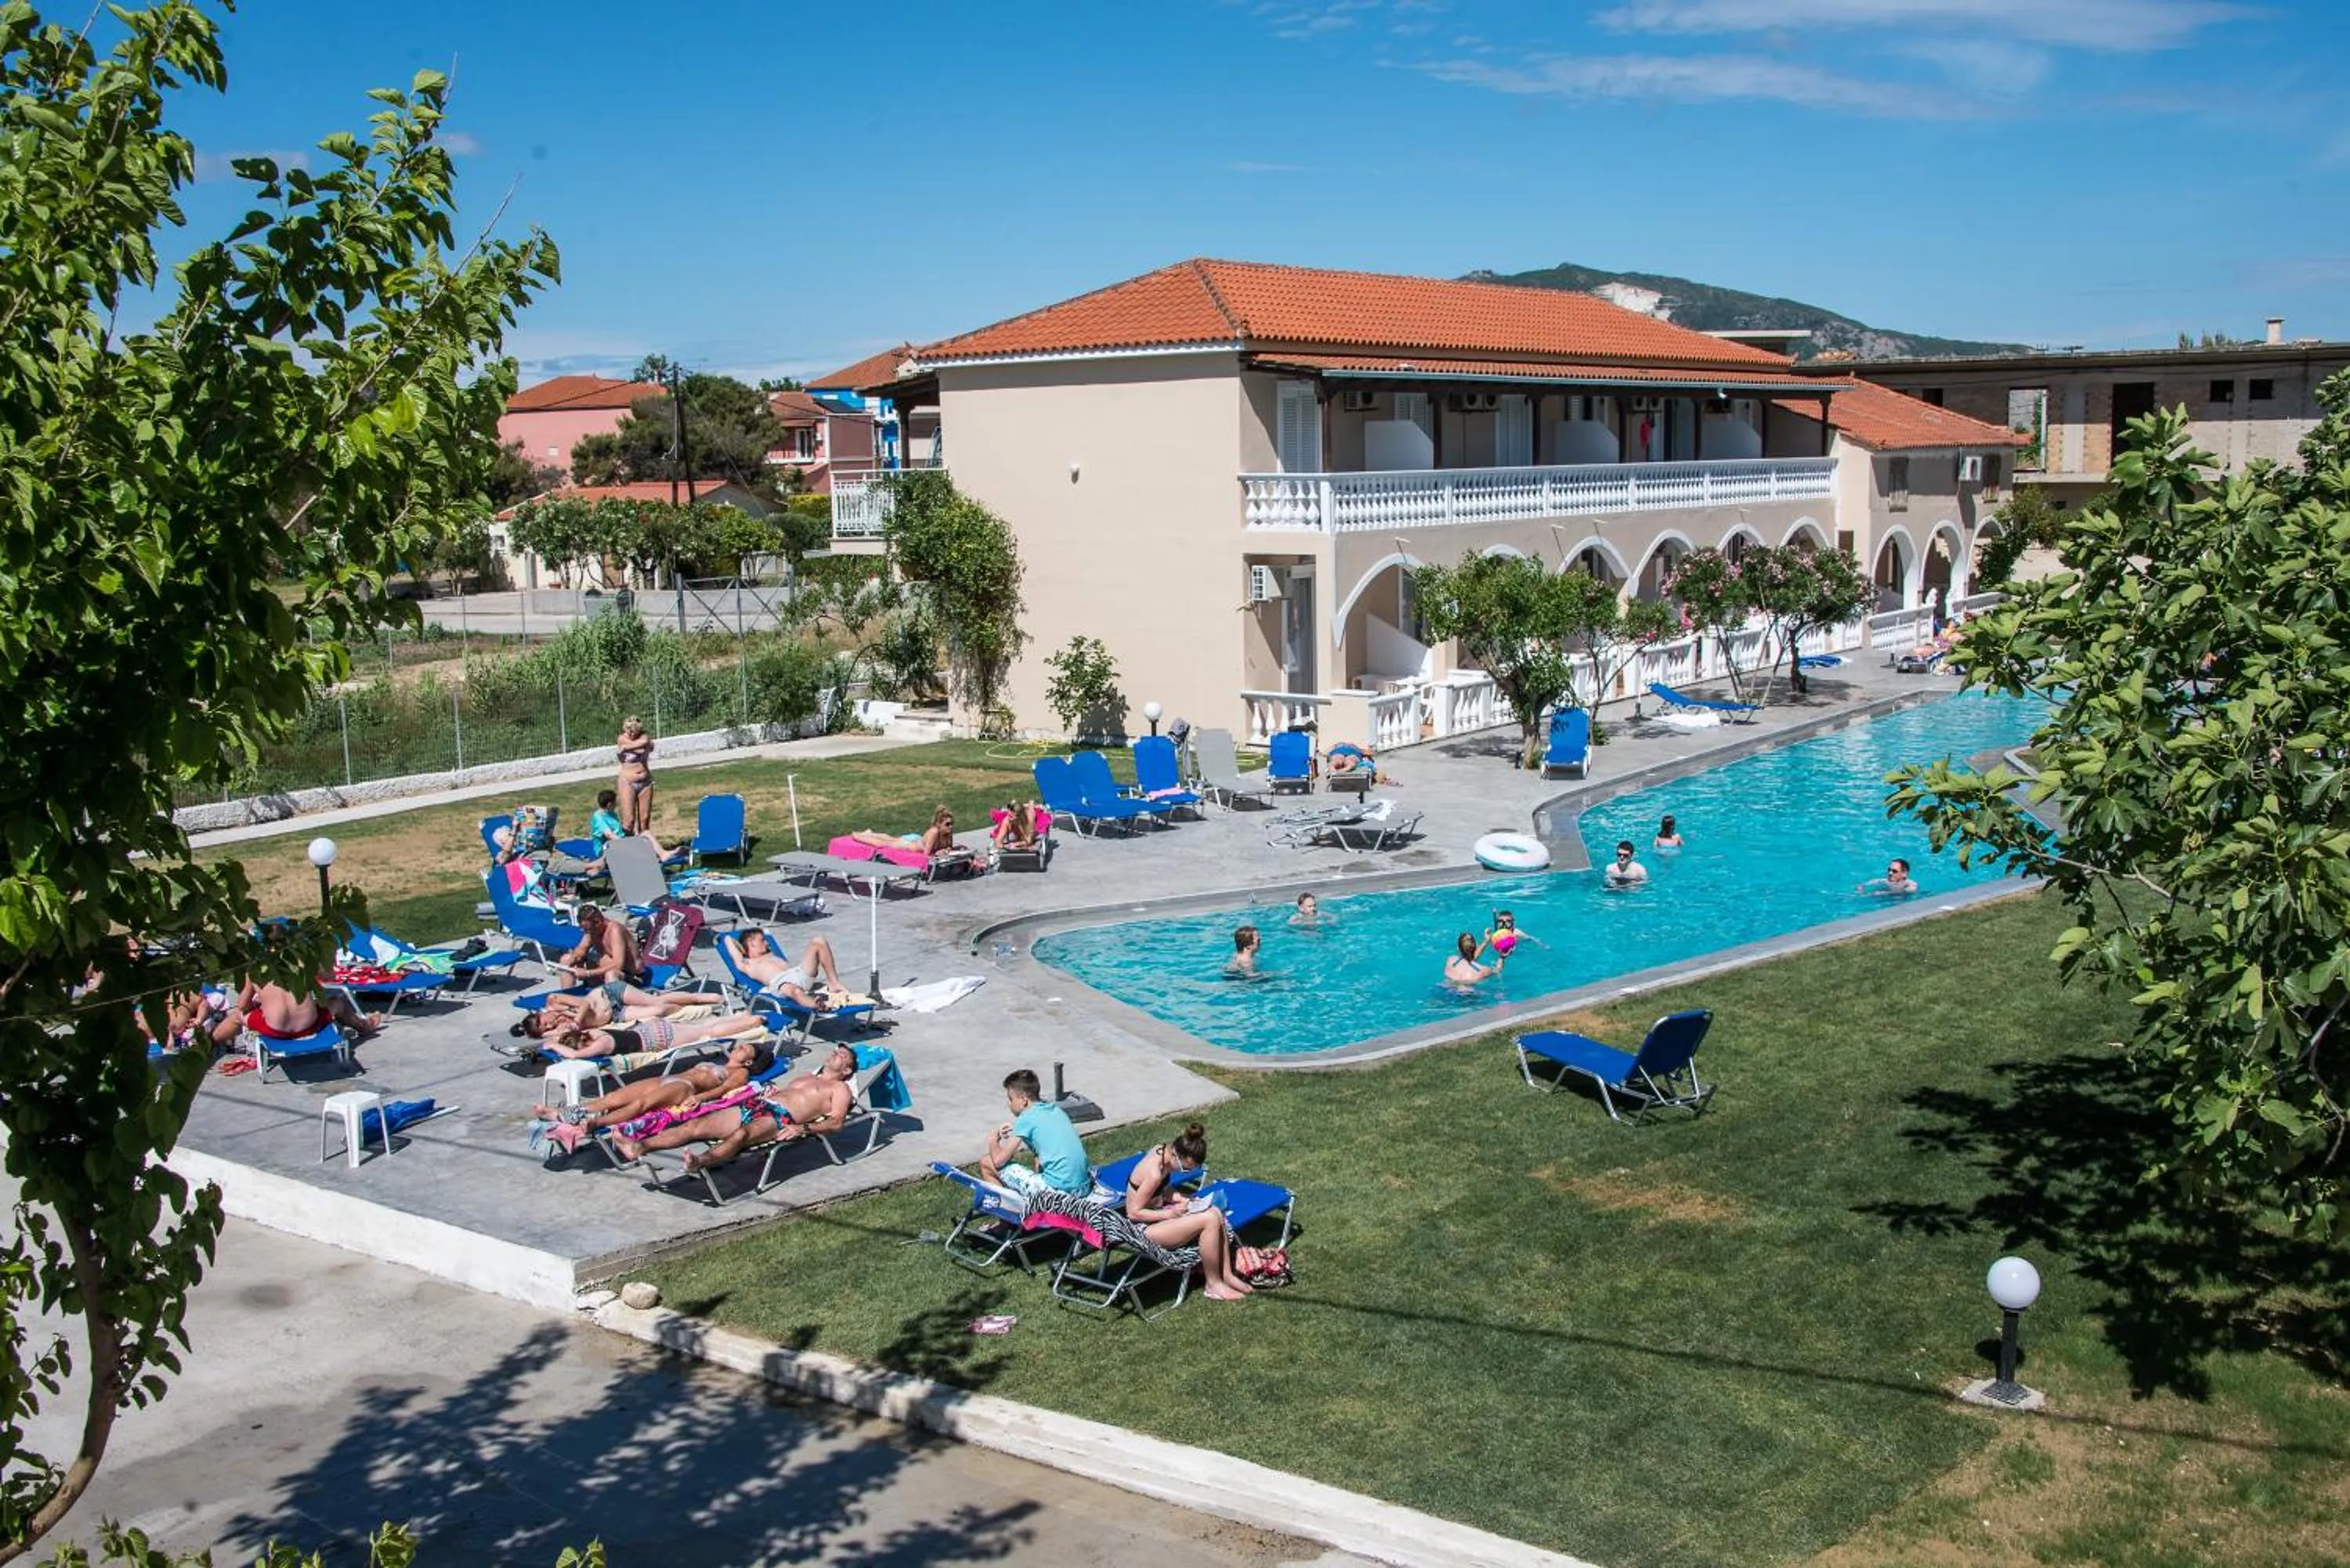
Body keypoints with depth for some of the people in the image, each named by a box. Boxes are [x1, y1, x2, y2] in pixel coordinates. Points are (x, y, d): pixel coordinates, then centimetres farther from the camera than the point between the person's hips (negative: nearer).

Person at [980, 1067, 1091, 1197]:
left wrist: (993, 1142, 16)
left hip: (1058, 1190, -8)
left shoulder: (1026, 1119, -6)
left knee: (986, 1162, 2)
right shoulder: (1056, 1110, 15)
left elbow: (999, 1161, -4)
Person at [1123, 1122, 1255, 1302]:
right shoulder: (1154, 1173, -29)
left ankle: (1226, 1274, 4)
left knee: (1216, 1213, -4)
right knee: (1209, 1220, -21)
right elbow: (1133, 1212, -22)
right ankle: (1213, 1285, -7)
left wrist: (1178, 1198, -3)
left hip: (1158, 1215, 10)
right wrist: (1169, 1214, -19)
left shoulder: (1162, 1151, -2)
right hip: (1143, 1227, -10)